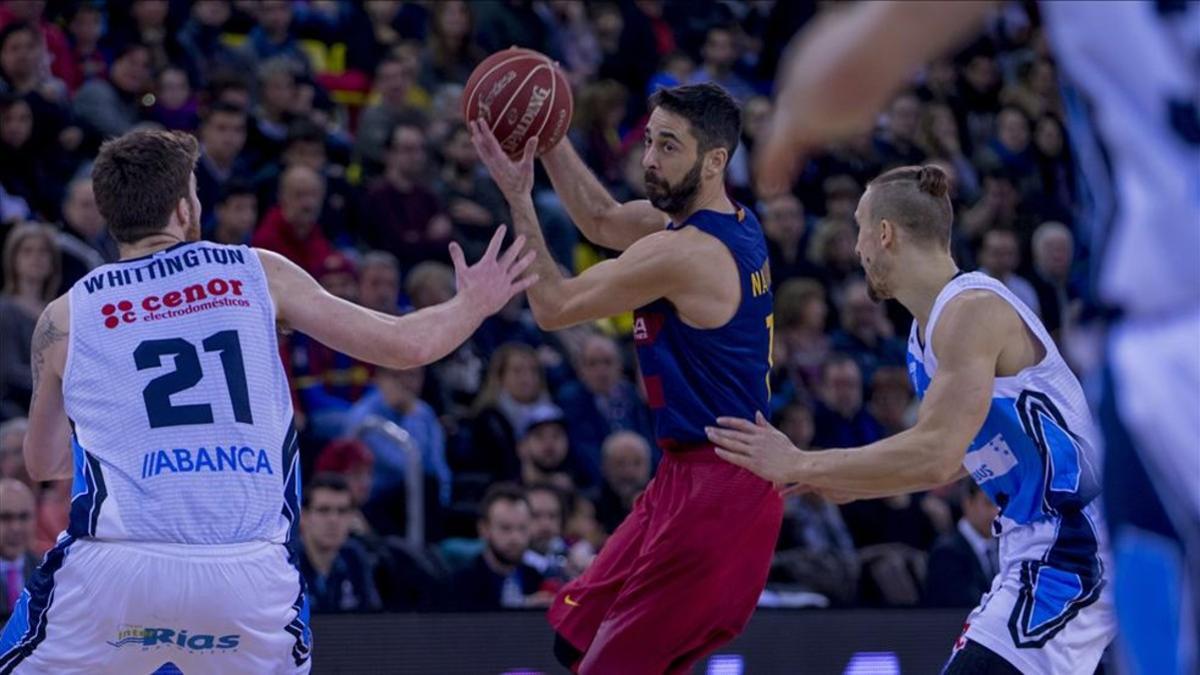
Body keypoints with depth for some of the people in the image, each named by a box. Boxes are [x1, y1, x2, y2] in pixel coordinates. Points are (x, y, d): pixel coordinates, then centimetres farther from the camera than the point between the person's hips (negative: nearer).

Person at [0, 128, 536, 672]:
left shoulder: (65, 318, 10)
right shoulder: (260, 274, 10)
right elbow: (405, 346, 14)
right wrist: (472, 306, 34)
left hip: (115, 567, -1)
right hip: (251, 571, 2)